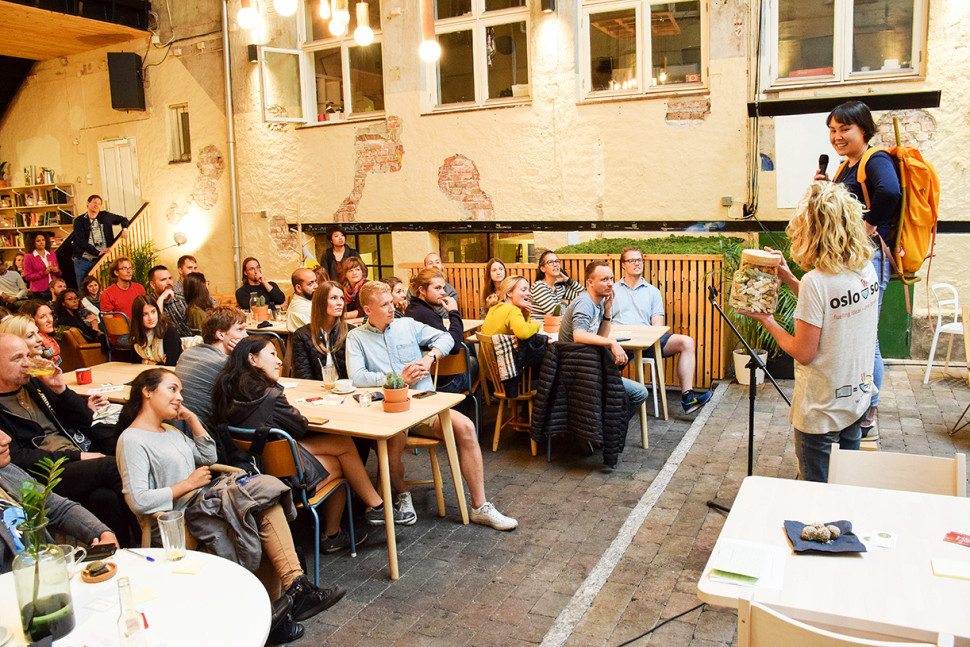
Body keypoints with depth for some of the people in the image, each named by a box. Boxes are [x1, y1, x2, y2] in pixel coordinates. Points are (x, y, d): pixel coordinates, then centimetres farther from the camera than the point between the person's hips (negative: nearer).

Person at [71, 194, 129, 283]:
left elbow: (123, 219, 25)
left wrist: (124, 229, 2)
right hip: (82, 261, -1)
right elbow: (81, 241, -9)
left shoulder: (105, 216, 9)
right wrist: (97, 252, -18)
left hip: (100, 260, 1)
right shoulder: (79, 221, 1)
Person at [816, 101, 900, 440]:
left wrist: (871, 224, -21)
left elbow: (890, 190, -34)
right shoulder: (845, 168, 17)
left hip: (869, 258, -10)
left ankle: (868, 420, 8)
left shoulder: (876, 160, -11)